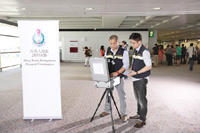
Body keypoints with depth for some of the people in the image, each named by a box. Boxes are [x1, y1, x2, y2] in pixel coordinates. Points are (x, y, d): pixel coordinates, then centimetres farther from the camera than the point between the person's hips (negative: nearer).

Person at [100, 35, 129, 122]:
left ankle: (123, 114, 16)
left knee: (122, 95, 3)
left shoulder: (123, 52, -6)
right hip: (109, 76, 4)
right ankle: (106, 110, 31)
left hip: (119, 77, -4)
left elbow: (126, 65, -10)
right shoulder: (107, 51, 7)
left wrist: (117, 73, -20)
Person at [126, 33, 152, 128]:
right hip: (135, 78, 8)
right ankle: (139, 114, 38)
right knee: (138, 98, 20)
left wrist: (136, 72, -21)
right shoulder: (135, 50, 9)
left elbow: (148, 66, -18)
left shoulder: (144, 51, -17)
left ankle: (142, 120, 16)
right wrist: (131, 71, 3)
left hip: (141, 79, -8)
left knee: (142, 99, 2)